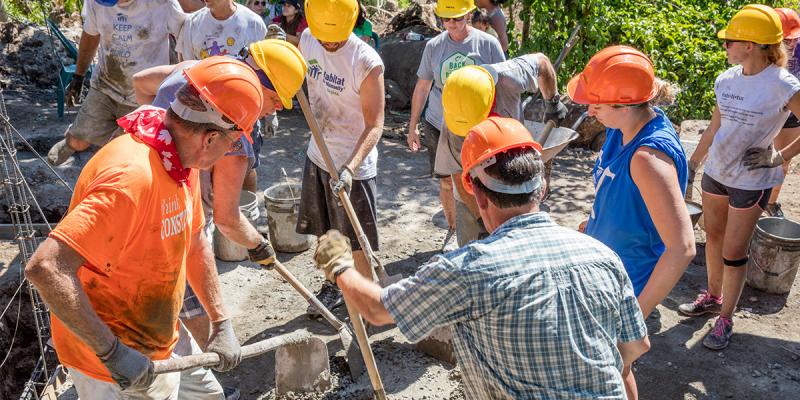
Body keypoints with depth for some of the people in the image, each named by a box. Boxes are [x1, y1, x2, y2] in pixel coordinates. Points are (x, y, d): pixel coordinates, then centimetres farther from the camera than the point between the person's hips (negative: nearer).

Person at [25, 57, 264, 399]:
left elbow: (195, 244, 8)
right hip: (120, 366, -9)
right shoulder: (132, 178, -32)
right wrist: (113, 352, -30)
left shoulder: (182, 160, -2)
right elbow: (45, 268, -36)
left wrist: (221, 323, 8)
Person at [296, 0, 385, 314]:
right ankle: (333, 286, 42)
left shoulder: (367, 62, -24)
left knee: (356, 240, 5)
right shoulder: (307, 40, -5)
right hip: (318, 155, 7)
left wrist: (349, 168, -35)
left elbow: (375, 125, -24)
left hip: (352, 165, -6)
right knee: (324, 232, 21)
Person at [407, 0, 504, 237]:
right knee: (446, 183, 10)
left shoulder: (488, 44, -6)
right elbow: (422, 87, 8)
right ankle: (453, 231, 29)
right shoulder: (434, 46, 0)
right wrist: (413, 125, 9)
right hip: (439, 126, 2)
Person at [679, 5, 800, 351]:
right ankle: (713, 297, 38)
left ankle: (725, 319, 17)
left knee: (733, 253, 1)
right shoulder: (726, 80, 0)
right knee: (713, 238, 18)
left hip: (751, 181, -6)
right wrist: (692, 165, 12)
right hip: (715, 172, 6)